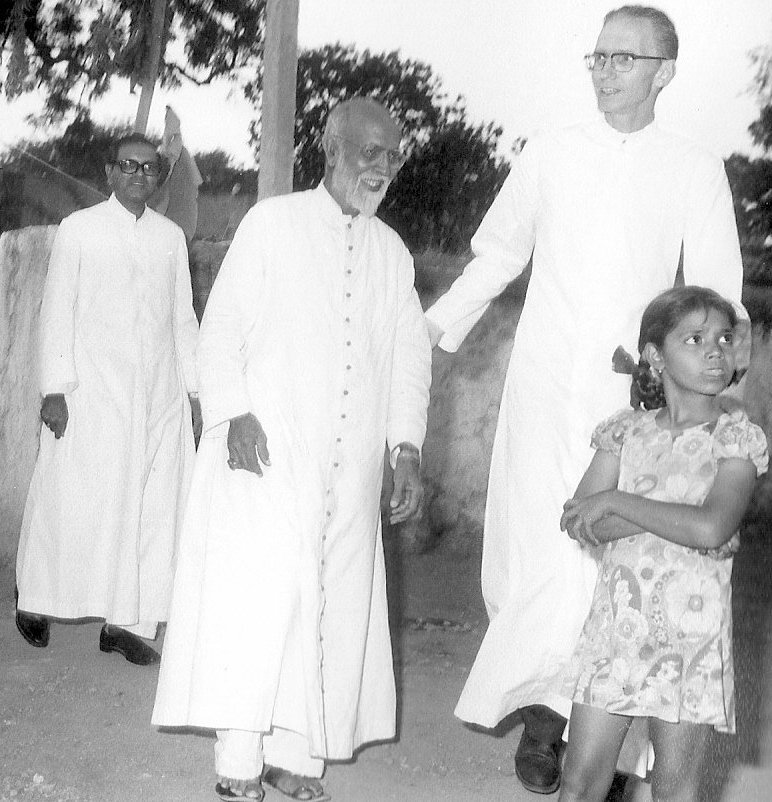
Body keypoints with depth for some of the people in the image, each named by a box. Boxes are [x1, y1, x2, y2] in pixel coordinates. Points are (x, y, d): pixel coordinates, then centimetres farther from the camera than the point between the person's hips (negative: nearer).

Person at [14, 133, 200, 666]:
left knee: (152, 506, 0)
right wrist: (54, 389, -8)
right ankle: (36, 602, 19)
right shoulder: (79, 228, 2)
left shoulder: (171, 236, 11)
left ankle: (126, 622, 8)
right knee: (76, 499, -2)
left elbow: (183, 317, 14)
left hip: (159, 395, 3)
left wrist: (194, 388, 8)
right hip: (91, 390, -3)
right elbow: (57, 311, -1)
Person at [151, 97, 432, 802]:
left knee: (334, 605, 2)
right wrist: (235, 413, -13)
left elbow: (411, 355, 16)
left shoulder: (393, 252, 16)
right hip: (265, 452, -4)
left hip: (352, 466, 4)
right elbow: (223, 326, 0)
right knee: (258, 593, -11)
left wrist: (407, 450, 5)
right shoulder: (274, 223, 4)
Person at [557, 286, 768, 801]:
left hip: (692, 634, -2)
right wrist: (677, 518, -15)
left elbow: (712, 528, -20)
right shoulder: (626, 430, 5)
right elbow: (579, 524, -5)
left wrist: (617, 502, -13)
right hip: (617, 622, 2)